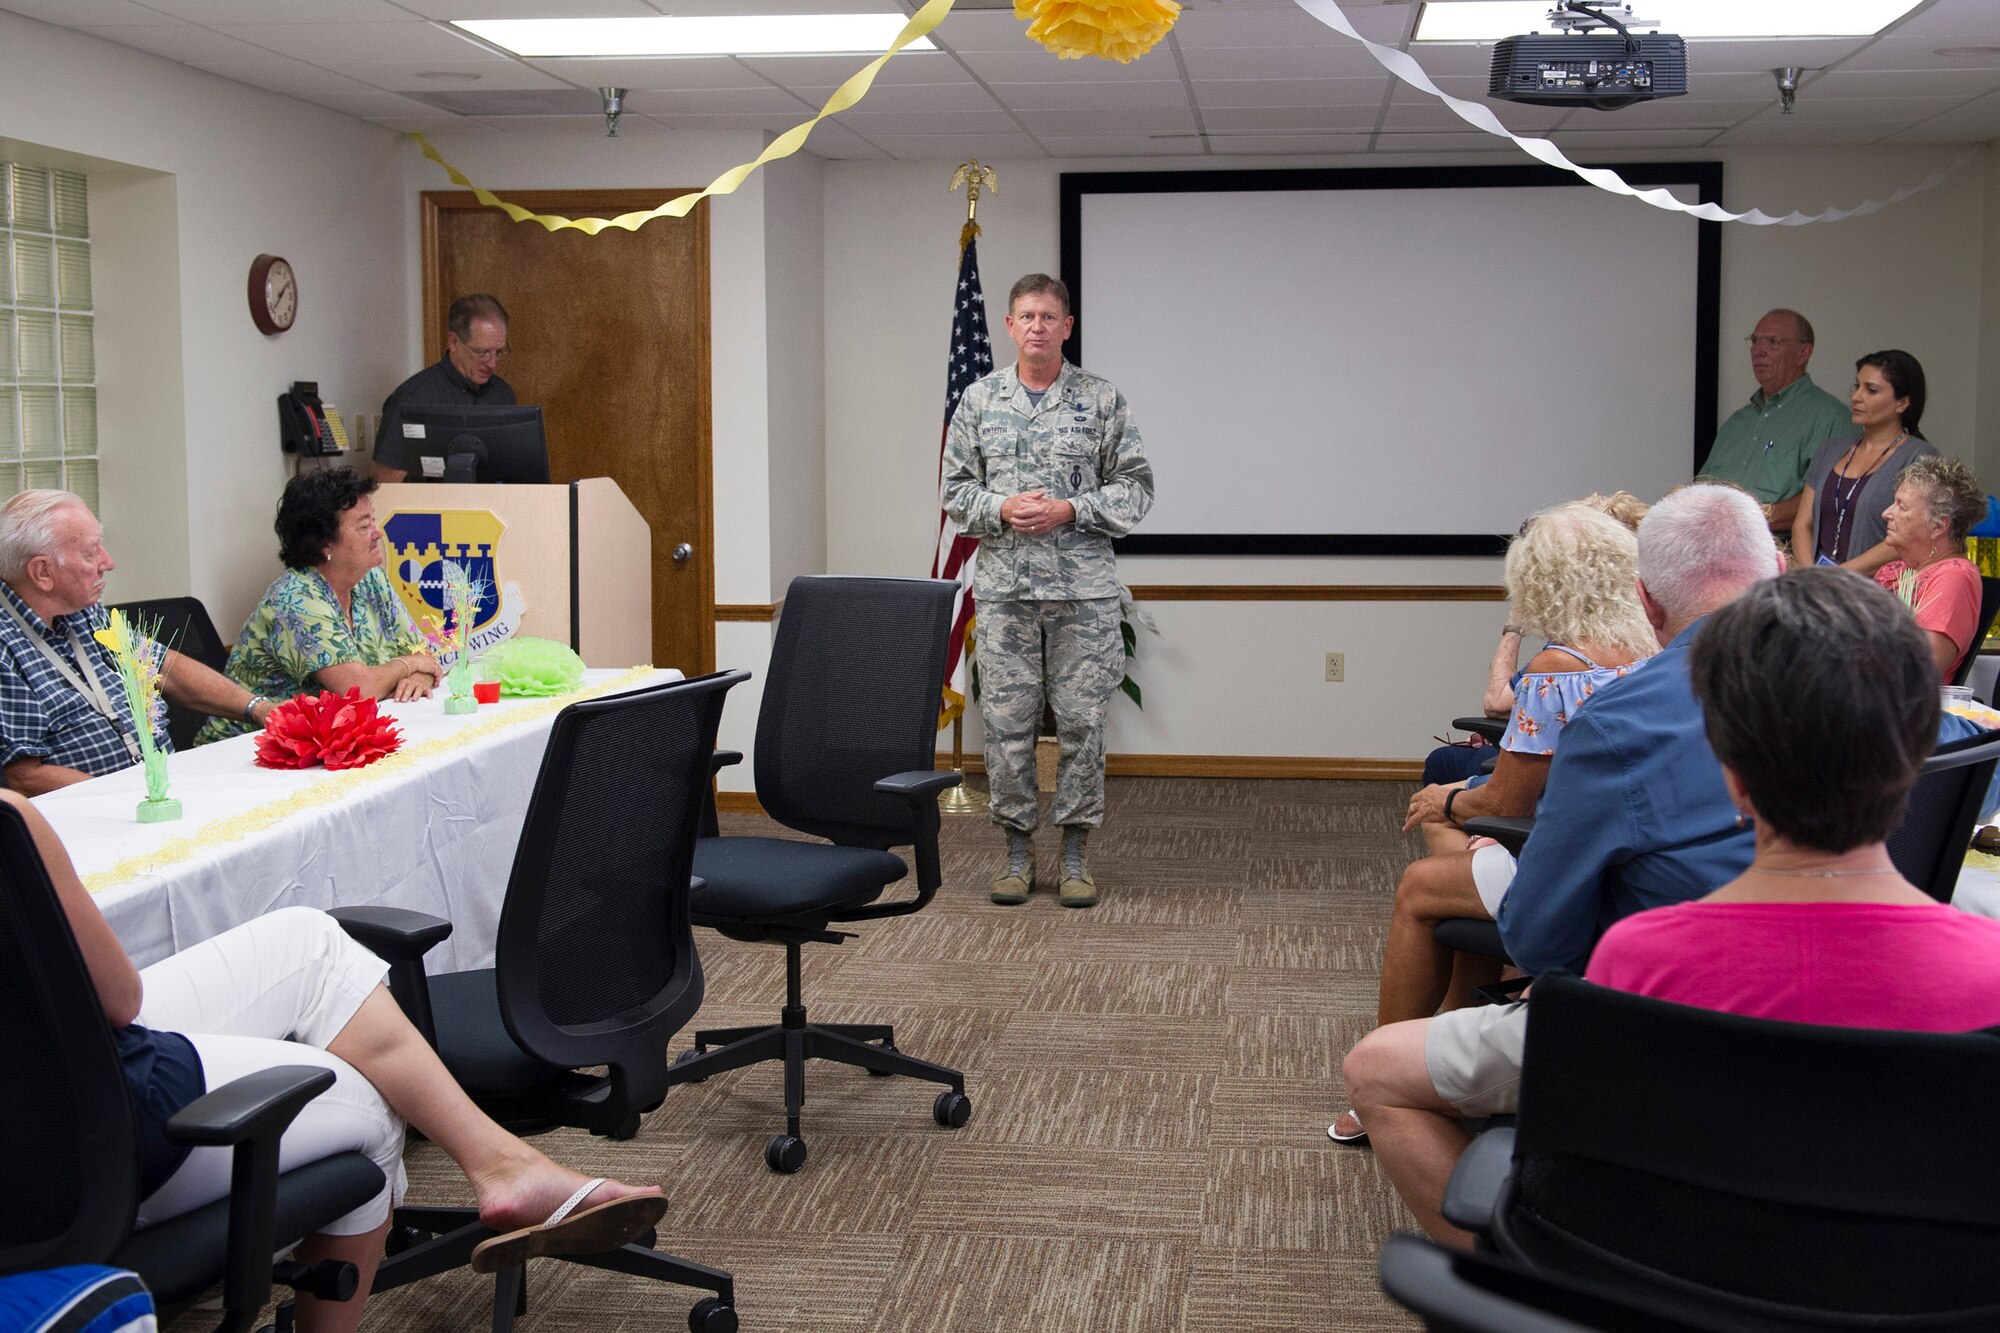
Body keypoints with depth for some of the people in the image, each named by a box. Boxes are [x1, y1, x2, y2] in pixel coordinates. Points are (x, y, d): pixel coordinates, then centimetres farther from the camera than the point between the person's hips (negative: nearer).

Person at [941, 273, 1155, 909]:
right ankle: (1018, 850, 15)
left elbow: (1135, 486, 2)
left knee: (1081, 721, 2)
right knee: (1006, 723, 3)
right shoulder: (979, 400, 7)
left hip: (1084, 590, -1)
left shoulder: (1102, 400, 3)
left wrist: (1070, 510, -12)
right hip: (1003, 588, 1)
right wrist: (1003, 509, -11)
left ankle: (1075, 853, 13)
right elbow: (956, 489, 8)